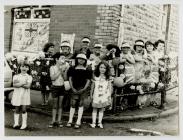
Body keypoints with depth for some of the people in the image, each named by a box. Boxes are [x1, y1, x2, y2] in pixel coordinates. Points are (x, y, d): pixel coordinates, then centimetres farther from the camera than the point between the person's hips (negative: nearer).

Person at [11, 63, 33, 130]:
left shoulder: (29, 77, 4)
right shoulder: (16, 76, 8)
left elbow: (28, 86, -11)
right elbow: (14, 85, -8)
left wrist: (18, 84, -12)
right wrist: (23, 83, -17)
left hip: (25, 95, -1)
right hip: (17, 95, 1)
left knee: (24, 110, -3)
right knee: (17, 110, 2)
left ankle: (24, 124, 5)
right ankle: (16, 123, 9)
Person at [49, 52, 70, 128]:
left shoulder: (63, 67, 2)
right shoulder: (52, 67, -7)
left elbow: (65, 78, -1)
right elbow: (53, 78, -17)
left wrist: (65, 70, -13)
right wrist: (60, 71, -18)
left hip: (62, 87, 3)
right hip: (55, 87, -3)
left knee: (60, 104, 8)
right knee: (55, 105, 3)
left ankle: (59, 120, 15)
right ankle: (53, 121, 12)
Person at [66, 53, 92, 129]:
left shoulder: (87, 70, 7)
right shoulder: (72, 69, 7)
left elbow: (88, 80, 5)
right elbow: (70, 79, 5)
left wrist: (84, 89, -8)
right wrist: (72, 88, -7)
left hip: (82, 89, 0)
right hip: (74, 89, 0)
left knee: (80, 104, 2)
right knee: (73, 104, -1)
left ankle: (78, 122, 6)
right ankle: (70, 121, 9)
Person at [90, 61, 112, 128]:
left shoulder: (107, 78, 1)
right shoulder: (95, 77, 2)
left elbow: (109, 87, 4)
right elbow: (92, 86, 9)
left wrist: (109, 96, 1)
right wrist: (91, 94, 11)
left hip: (104, 95, 0)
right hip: (96, 95, 0)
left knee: (102, 109, 5)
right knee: (95, 109, 4)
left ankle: (100, 122, 13)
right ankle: (93, 122, 9)